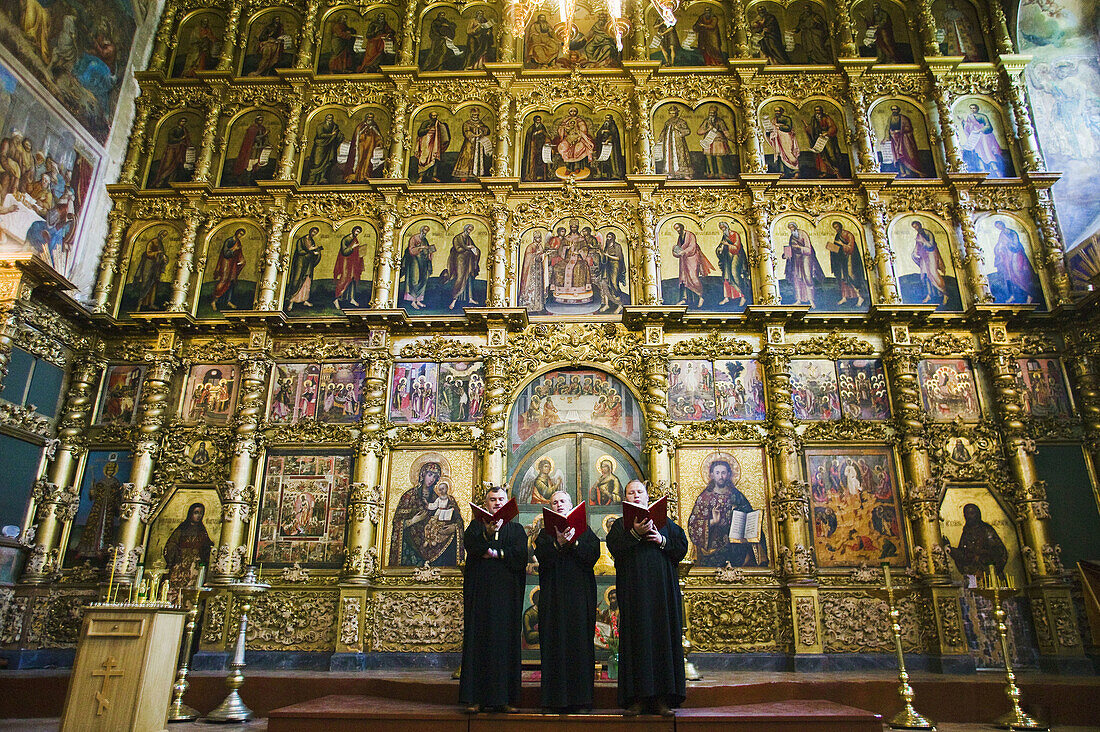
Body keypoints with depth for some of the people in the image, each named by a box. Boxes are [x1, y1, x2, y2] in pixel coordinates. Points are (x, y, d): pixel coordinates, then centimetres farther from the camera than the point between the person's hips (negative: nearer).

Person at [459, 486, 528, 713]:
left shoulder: (516, 528, 16)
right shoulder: (477, 525, 14)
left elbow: (521, 554, -1)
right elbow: (470, 545, -8)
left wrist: (495, 552, -4)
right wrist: (489, 531, -22)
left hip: (507, 591, 1)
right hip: (480, 590, -1)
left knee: (506, 638, -3)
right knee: (479, 637, -5)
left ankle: (504, 697, 1)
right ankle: (476, 697, -2)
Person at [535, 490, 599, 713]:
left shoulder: (583, 529, 13)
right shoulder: (545, 533, 13)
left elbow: (593, 554, -2)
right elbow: (541, 558, -4)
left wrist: (574, 542, -13)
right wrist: (558, 543, -17)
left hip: (579, 592, 0)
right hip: (553, 592, 0)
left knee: (579, 639, -4)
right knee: (555, 640, -4)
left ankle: (579, 695, 1)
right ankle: (557, 696, 0)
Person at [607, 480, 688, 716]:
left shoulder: (664, 522, 17)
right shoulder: (621, 524, 14)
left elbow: (682, 545, 8)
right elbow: (614, 547, -4)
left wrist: (662, 540, -8)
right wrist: (635, 533, -16)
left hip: (662, 589, 1)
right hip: (633, 588, -1)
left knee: (664, 636, -3)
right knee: (637, 637, -6)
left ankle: (663, 698, 0)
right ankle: (637, 698, -4)